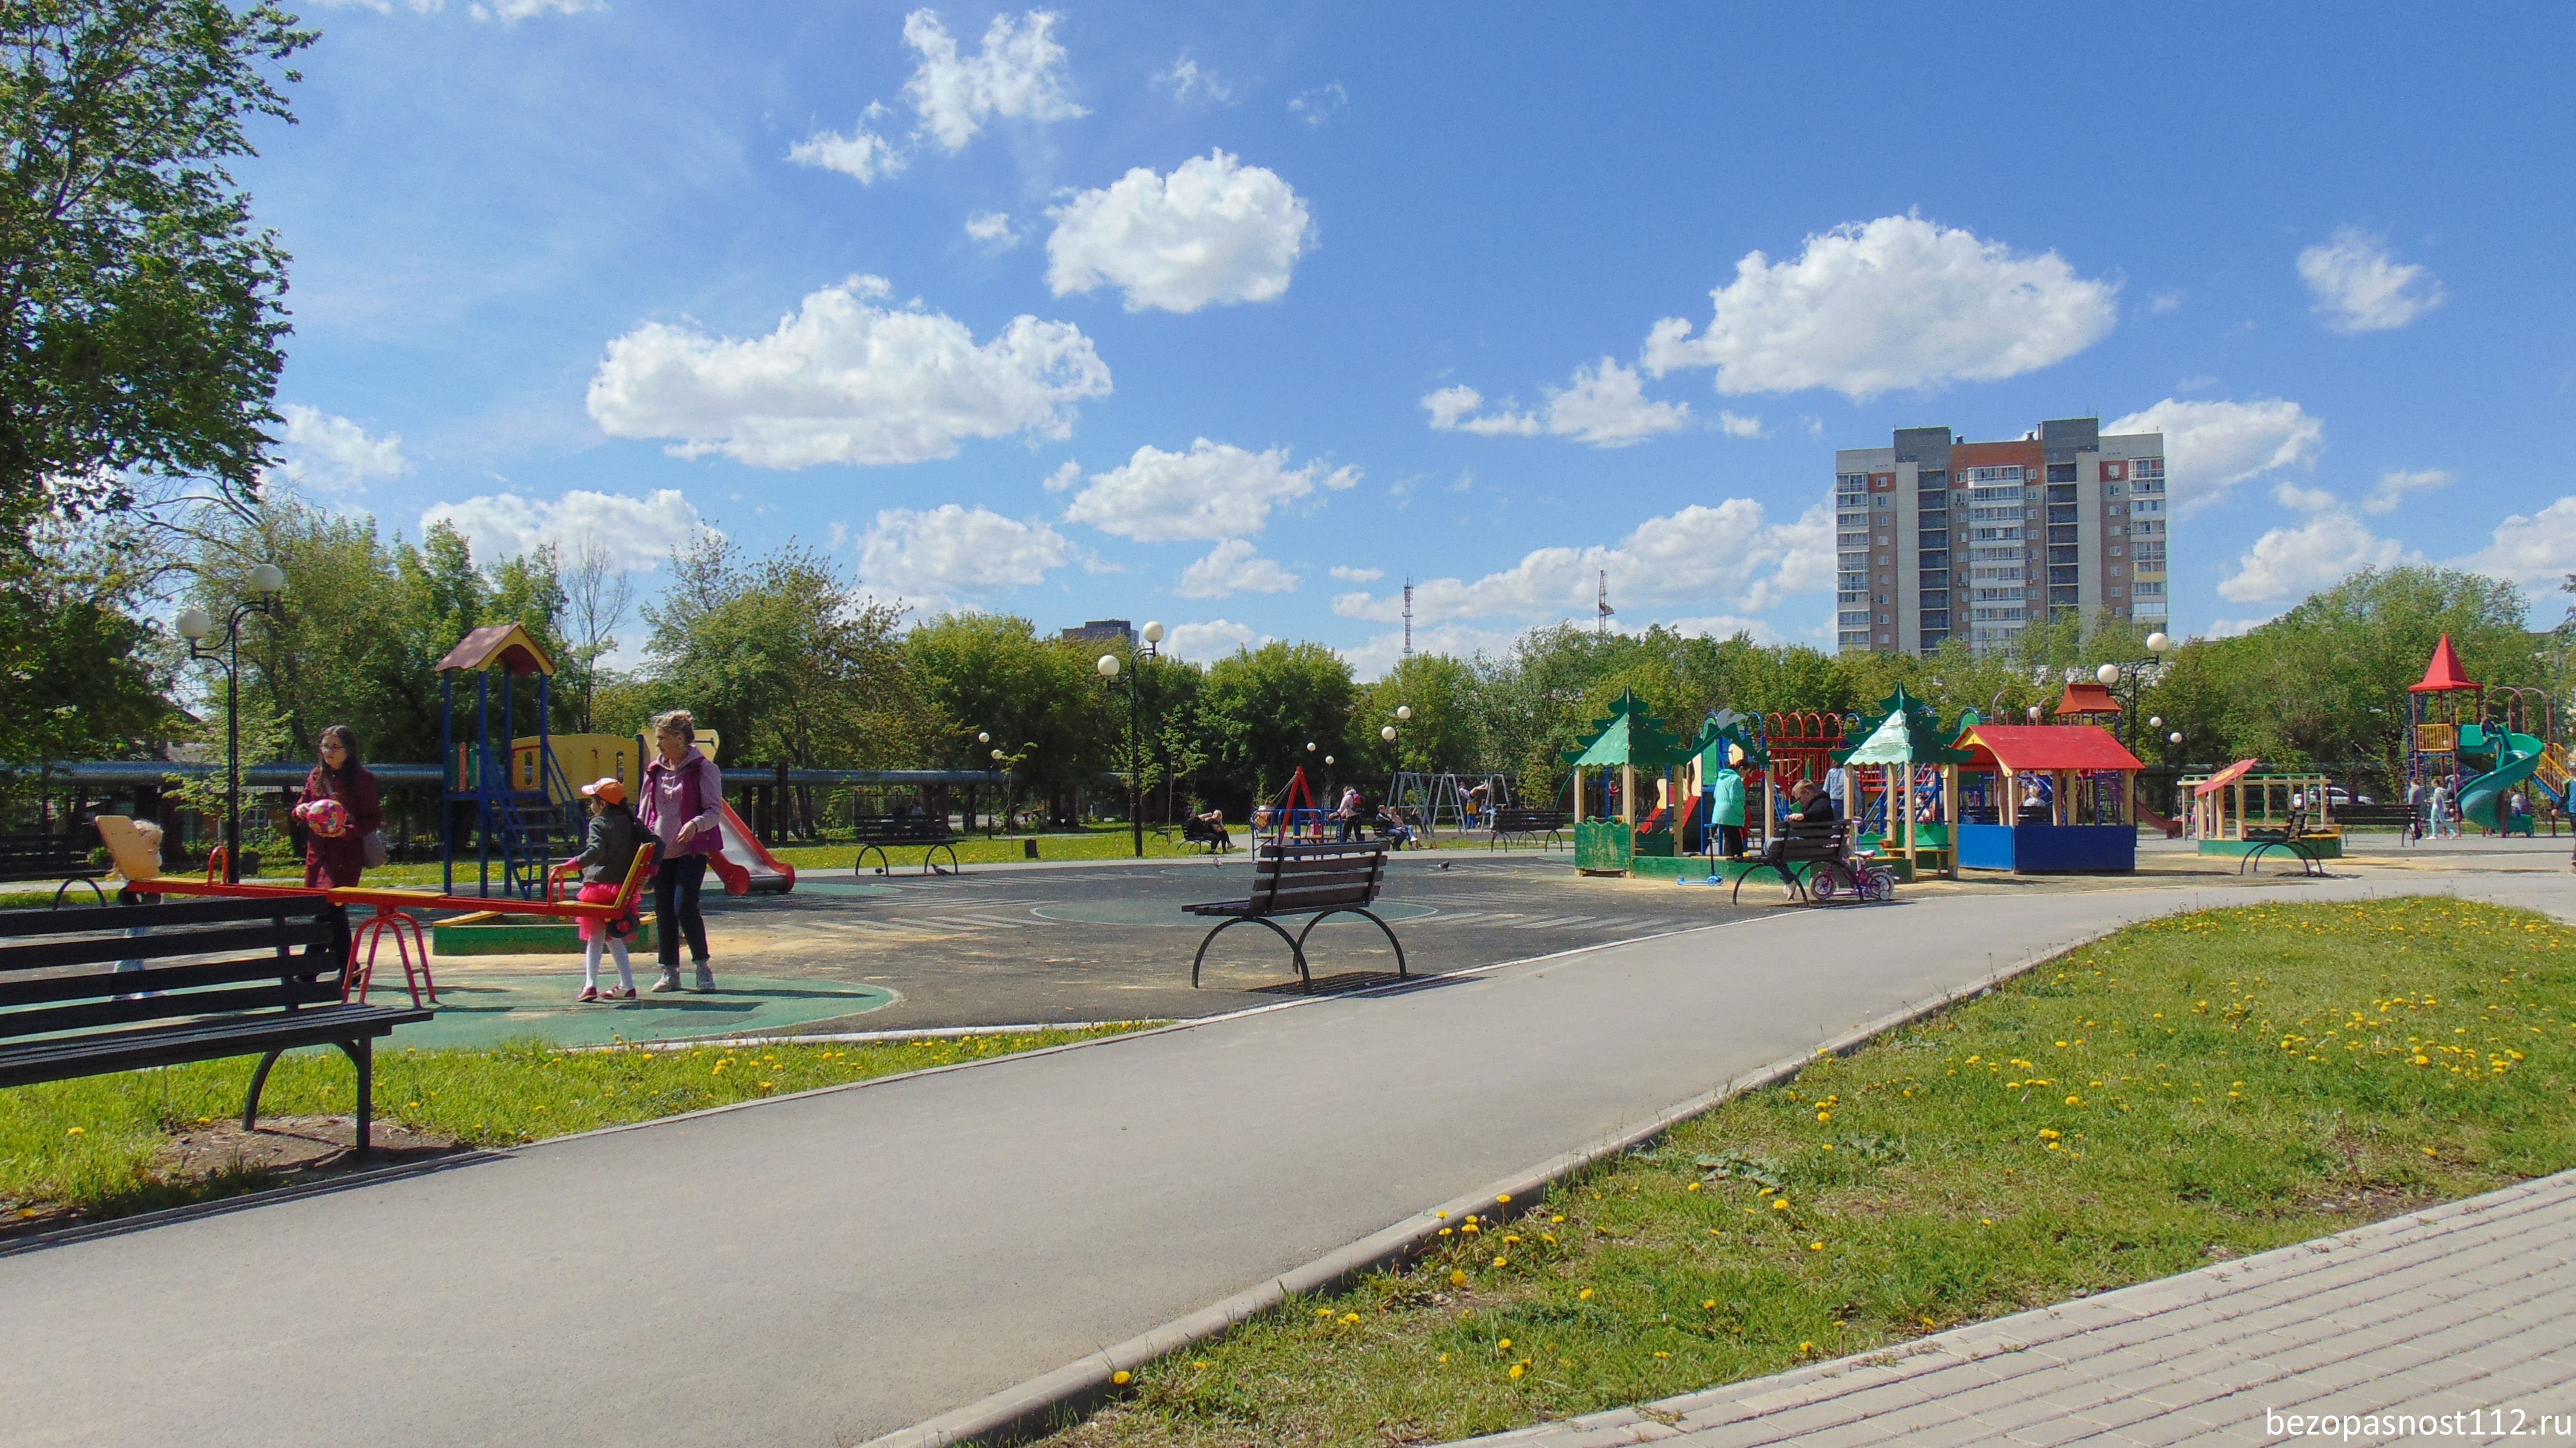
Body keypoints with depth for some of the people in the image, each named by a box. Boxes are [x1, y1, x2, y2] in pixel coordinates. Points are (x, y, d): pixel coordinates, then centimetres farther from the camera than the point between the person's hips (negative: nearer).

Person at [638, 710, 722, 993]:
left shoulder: (703, 769, -4)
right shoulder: (654, 771, 12)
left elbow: (715, 811, -9)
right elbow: (644, 813, 19)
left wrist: (695, 824, -29)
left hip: (691, 850, -6)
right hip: (660, 851, 6)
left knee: (684, 906, -15)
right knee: (663, 911, 5)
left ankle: (703, 967, 0)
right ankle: (670, 972, 14)